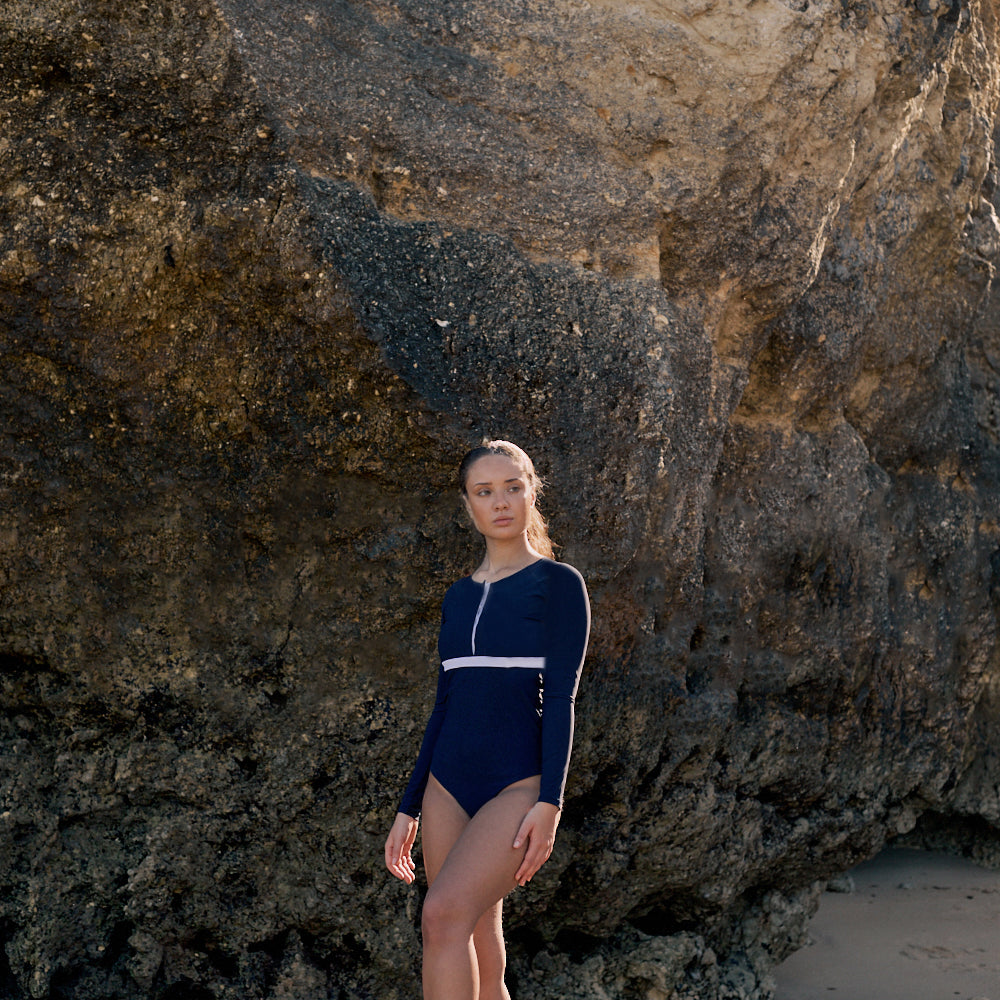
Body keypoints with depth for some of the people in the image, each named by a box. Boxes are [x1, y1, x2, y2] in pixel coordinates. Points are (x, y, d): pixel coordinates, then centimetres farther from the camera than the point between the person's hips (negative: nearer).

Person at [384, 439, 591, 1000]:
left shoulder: (559, 584, -1)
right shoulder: (459, 597, 15)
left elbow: (561, 698, -8)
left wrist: (550, 804, -18)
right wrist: (408, 810, 14)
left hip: (519, 784, -6)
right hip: (449, 787, 6)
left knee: (444, 913, -25)